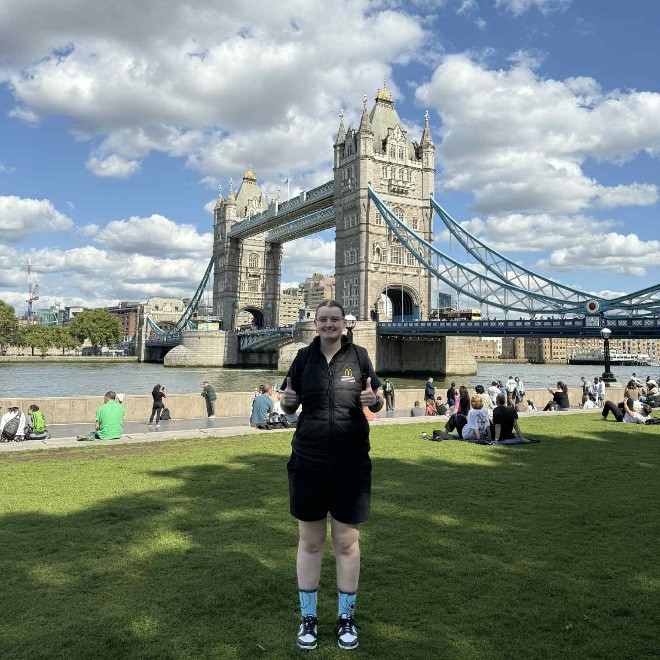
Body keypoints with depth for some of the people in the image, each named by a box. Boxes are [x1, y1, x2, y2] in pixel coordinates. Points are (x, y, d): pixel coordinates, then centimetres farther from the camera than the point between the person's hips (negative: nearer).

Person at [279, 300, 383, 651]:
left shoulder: (358, 355, -1)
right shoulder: (304, 356, 1)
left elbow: (378, 402, 5)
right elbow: (290, 405, 7)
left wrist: (373, 400, -18)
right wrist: (287, 401, -16)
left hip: (351, 463, 0)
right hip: (308, 462, 1)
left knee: (347, 542, 10)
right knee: (310, 542, 11)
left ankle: (346, 617, 29)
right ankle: (308, 617, 29)